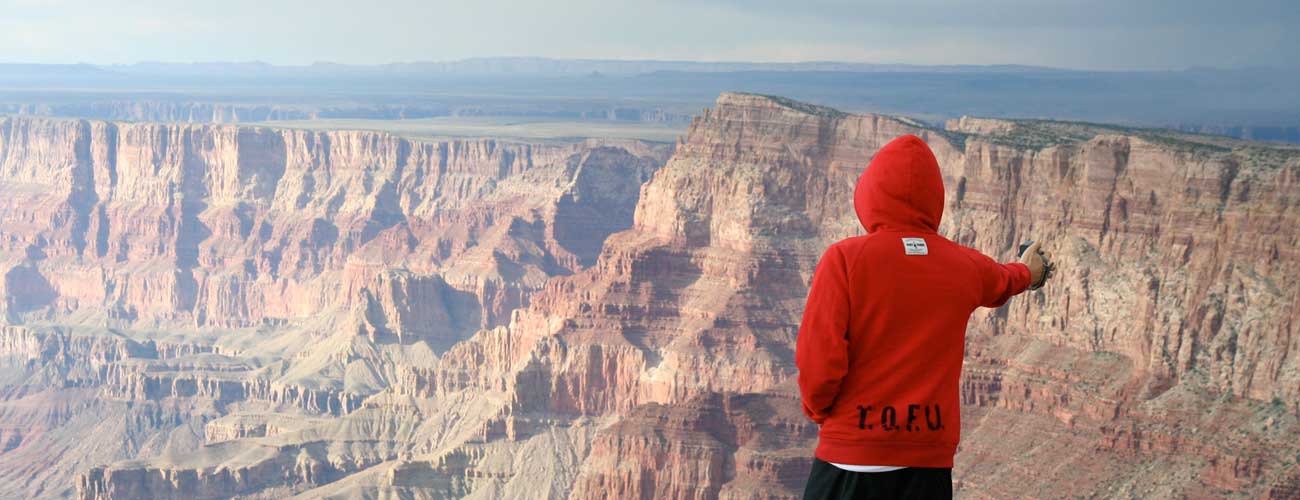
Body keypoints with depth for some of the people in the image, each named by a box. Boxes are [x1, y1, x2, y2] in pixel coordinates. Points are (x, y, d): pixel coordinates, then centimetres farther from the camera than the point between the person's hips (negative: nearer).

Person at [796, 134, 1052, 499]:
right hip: (931, 459, 4)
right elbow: (1002, 281, 31)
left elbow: (818, 361, -14)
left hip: (853, 457, -4)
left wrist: (819, 410, 8)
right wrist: (1027, 273, 55)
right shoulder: (966, 267, 6)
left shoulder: (845, 258, -9)